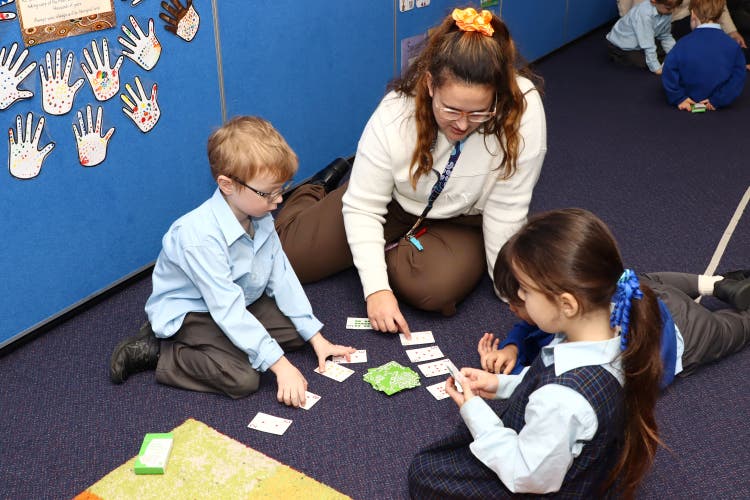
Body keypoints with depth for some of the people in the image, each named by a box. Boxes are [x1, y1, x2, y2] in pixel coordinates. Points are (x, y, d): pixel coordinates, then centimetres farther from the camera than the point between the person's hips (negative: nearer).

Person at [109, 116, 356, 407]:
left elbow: (282, 276, -4)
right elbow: (228, 310, -34)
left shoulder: (261, 219, -8)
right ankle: (156, 352, -6)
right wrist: (280, 365, -34)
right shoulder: (199, 236, -33)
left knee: (299, 330, 1)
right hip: (188, 314, -9)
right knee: (243, 378, -26)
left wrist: (316, 338, -6)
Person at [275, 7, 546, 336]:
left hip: (460, 223, 0)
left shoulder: (523, 110, -33)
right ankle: (318, 191, 30)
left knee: (434, 289, -31)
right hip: (389, 205, 1)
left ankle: (388, 249, 5)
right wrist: (376, 288, -32)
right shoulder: (395, 113, -29)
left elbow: (506, 211, -24)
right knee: (286, 254, -4)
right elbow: (362, 207, -23)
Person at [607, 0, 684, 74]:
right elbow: (648, 45, -35)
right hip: (619, 46, -8)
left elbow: (665, 37, 0)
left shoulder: (667, 13, -14)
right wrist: (656, 68, -33)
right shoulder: (644, 14, -37)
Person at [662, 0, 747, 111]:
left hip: (689, 100, -2)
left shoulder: (684, 43, -15)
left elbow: (669, 72, -18)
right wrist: (717, 101, -10)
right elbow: (738, 78, -12)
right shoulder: (733, 46, -10)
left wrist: (679, 99, -11)